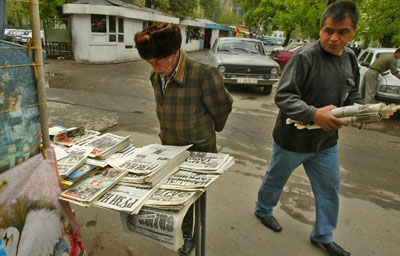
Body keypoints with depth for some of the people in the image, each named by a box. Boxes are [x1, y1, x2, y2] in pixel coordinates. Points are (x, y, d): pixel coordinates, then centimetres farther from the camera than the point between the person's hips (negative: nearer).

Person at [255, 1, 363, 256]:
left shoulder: (350, 58, 4)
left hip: (327, 140, 7)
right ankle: (263, 209, 45)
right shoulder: (305, 57, -20)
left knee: (330, 187, 16)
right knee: (276, 178, 15)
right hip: (293, 139, -6)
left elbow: (352, 94, 14)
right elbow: (283, 96, -24)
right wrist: (314, 114, -36)